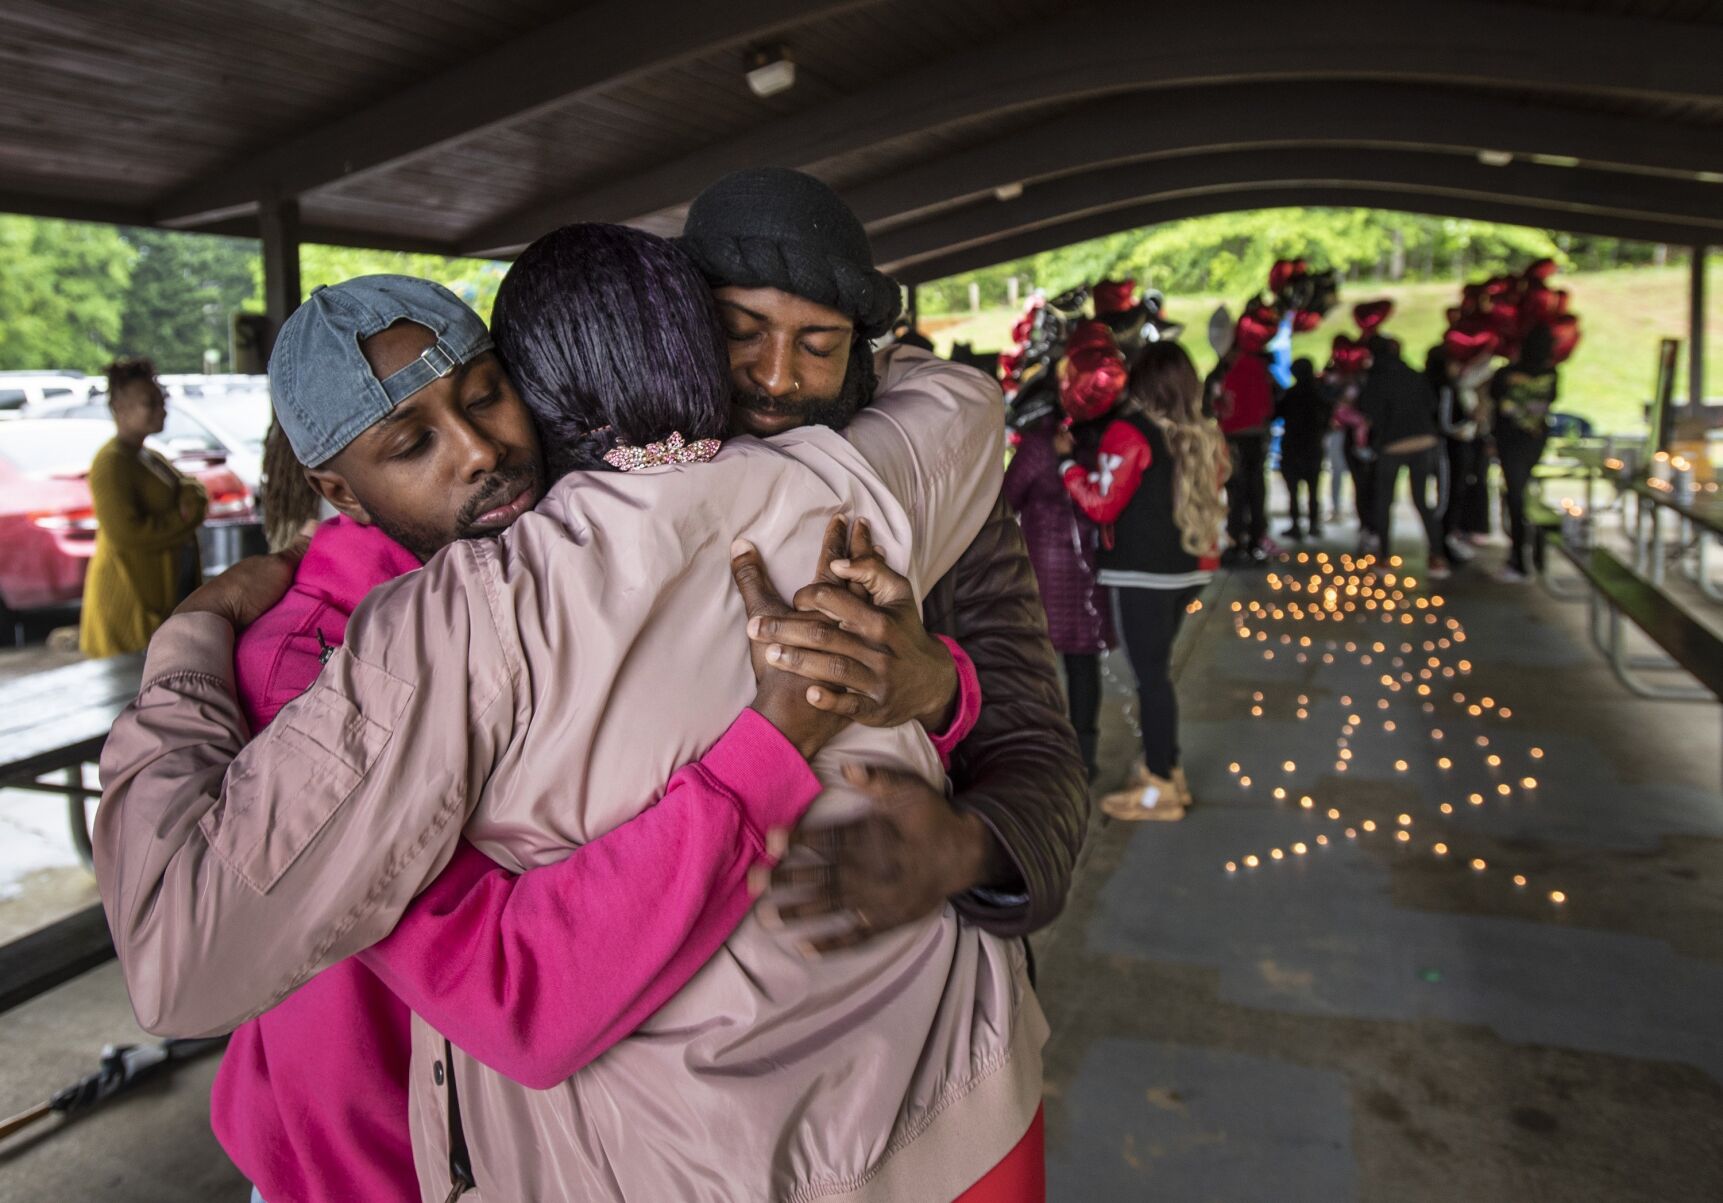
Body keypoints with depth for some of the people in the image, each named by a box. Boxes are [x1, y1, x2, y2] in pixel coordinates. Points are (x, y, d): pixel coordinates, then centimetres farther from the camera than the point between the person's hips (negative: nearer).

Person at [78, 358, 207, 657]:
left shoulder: (152, 458, 15)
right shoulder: (111, 464, -14)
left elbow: (194, 491, 14)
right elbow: (127, 534, -24)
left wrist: (192, 503, -10)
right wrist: (186, 517, -13)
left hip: (170, 594, 9)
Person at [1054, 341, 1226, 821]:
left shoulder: (1131, 431, -14)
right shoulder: (1204, 436, 7)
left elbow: (1102, 504, -14)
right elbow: (1207, 495, 15)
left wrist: (1067, 461, -4)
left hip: (1144, 571, -7)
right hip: (1188, 568, 7)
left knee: (1150, 673, -1)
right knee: (1157, 668, 18)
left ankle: (1158, 788, 6)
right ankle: (1166, 767, 27)